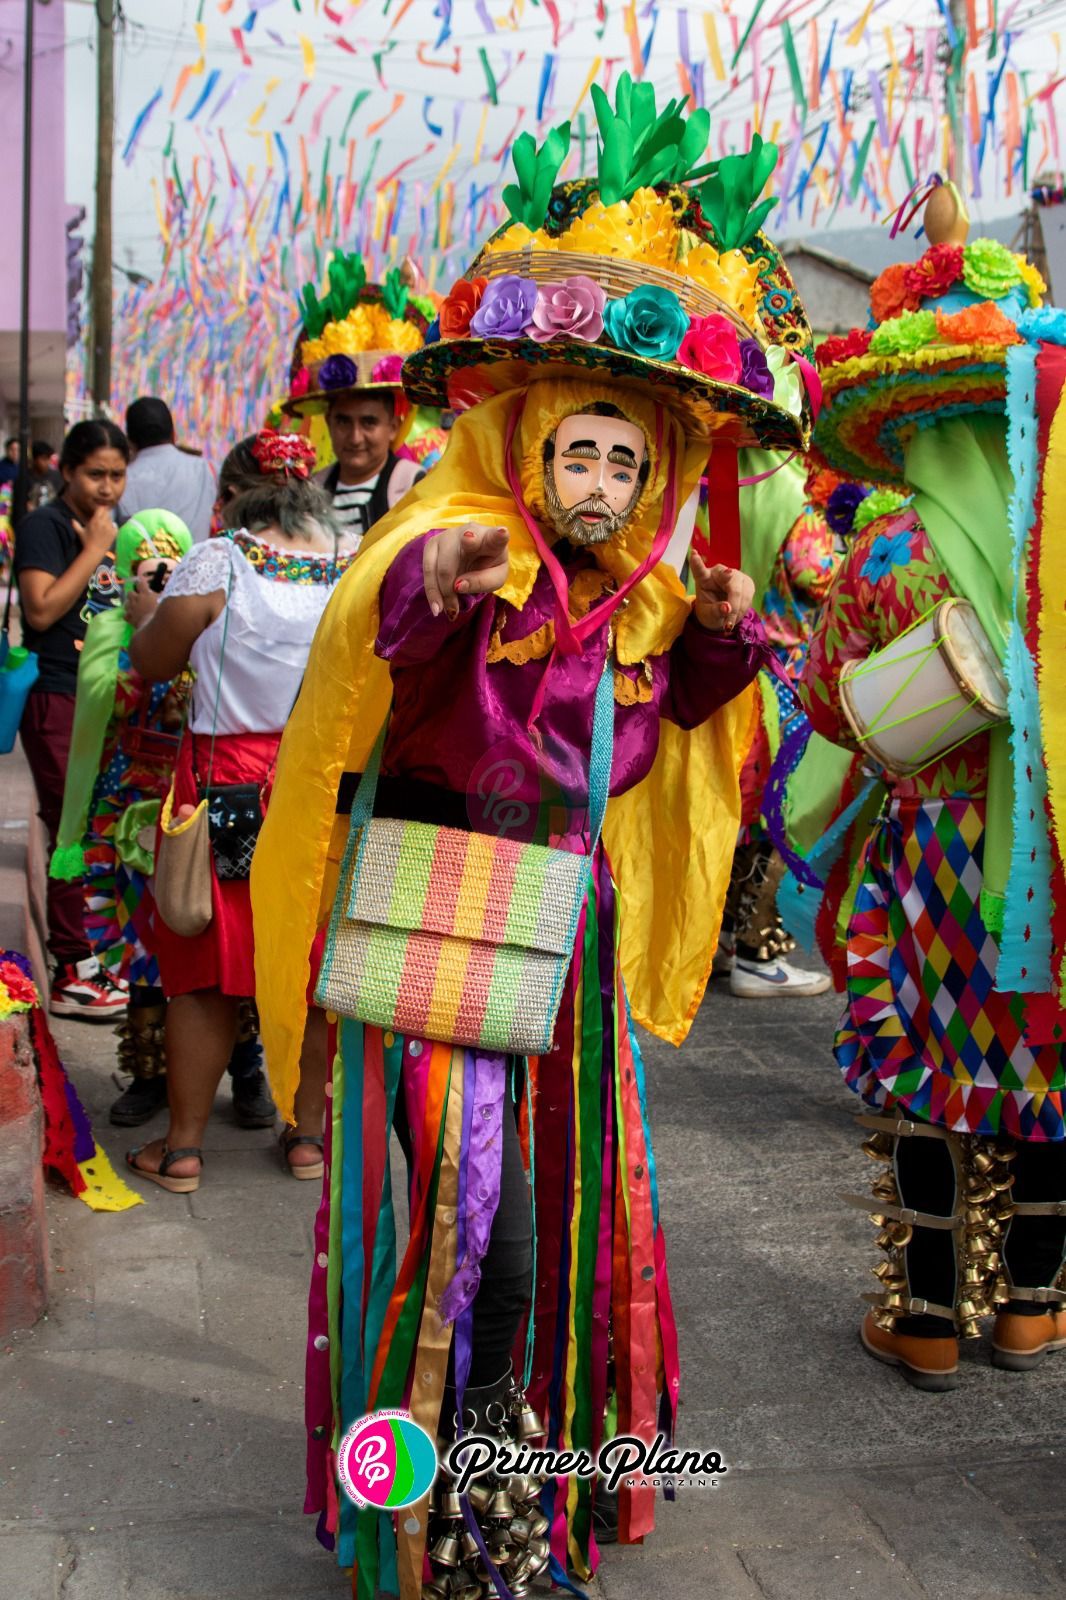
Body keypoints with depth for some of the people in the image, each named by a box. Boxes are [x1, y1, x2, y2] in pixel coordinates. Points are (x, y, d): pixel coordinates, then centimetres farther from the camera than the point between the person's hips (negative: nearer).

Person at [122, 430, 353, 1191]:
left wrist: (144, 613, 21)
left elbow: (151, 662, 1)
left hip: (228, 778, -2)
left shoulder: (215, 563, -9)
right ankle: (309, 1133, 24)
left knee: (206, 966, 8)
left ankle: (183, 1146, 17)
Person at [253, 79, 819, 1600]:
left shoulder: (635, 599, 9)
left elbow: (673, 705, 23)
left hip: (564, 932, 7)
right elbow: (380, 614, -35)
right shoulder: (461, 548, -13)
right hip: (436, 926, -7)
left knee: (562, 1192, 15)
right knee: (467, 1203, -7)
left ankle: (506, 1472, 36)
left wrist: (721, 631, 2)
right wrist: (437, 580, -59)